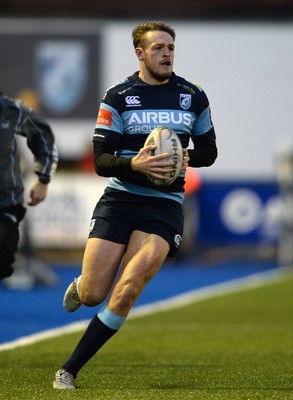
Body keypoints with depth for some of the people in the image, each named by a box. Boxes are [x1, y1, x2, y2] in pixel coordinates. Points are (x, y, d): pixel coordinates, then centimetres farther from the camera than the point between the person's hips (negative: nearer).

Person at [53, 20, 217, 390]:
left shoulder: (193, 97, 6)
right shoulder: (118, 97, -1)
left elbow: (209, 151, 17)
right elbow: (100, 161, -5)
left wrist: (186, 157, -6)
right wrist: (135, 164, -25)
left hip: (165, 205, 1)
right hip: (119, 198, 0)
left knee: (126, 290, -18)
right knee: (92, 296, -5)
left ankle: (69, 370, -8)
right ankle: (78, 287, 36)